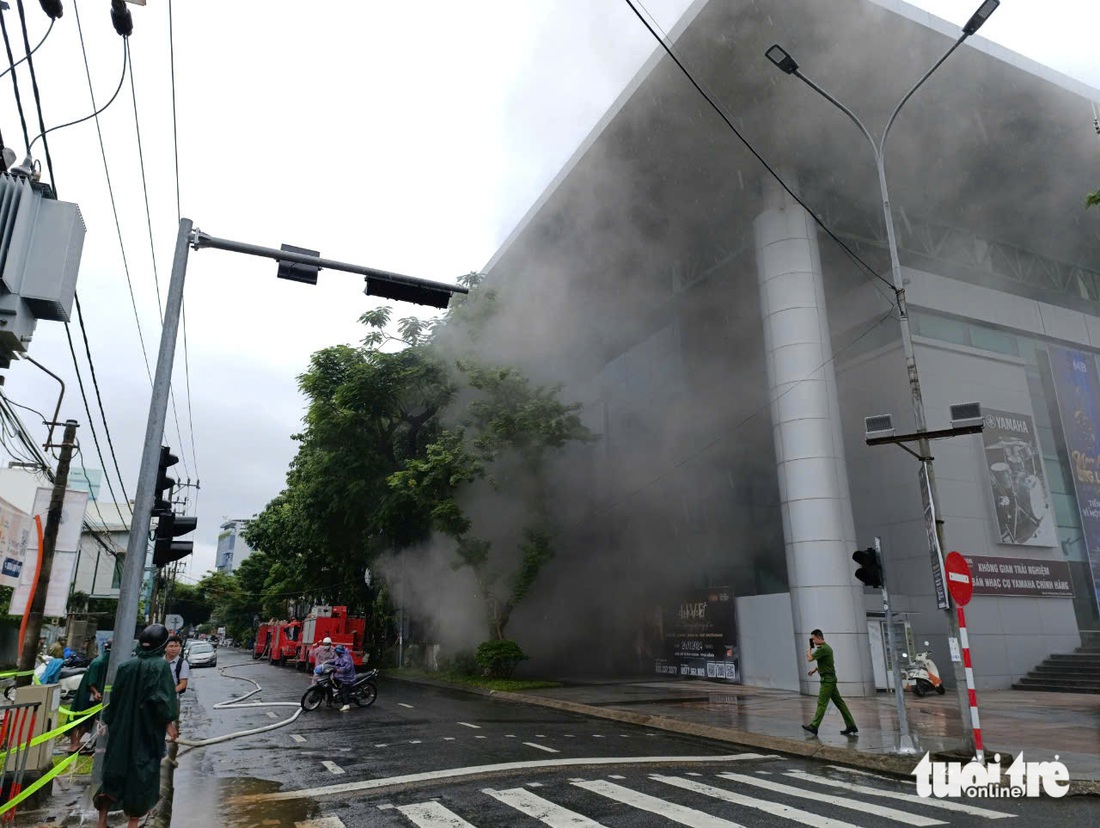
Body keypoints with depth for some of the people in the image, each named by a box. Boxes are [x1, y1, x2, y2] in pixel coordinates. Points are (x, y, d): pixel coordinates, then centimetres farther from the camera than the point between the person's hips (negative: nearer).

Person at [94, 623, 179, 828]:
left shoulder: (126, 665, 3)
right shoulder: (161, 666, -12)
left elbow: (115, 696, 9)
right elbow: (163, 696, -19)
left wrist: (107, 720, 21)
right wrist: (169, 722, -11)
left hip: (122, 726, 5)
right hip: (148, 729, -5)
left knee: (116, 767, 14)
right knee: (142, 772, 5)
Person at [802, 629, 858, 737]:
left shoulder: (823, 649, -18)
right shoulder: (826, 647, 15)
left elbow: (810, 658, -21)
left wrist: (809, 650, -1)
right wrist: (815, 669, 16)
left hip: (827, 679, -10)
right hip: (830, 679, 10)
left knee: (821, 703, -7)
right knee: (839, 702, 10)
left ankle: (814, 726, -6)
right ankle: (851, 726, 12)